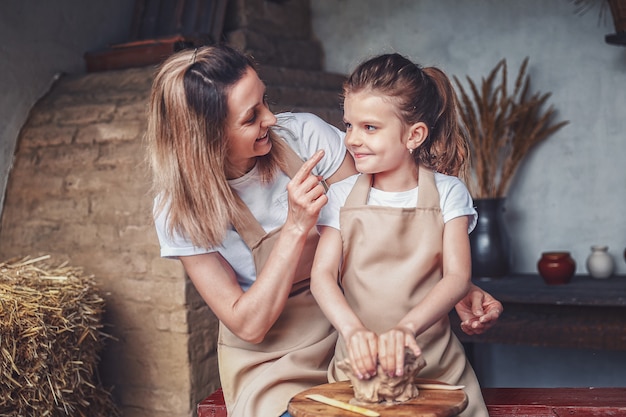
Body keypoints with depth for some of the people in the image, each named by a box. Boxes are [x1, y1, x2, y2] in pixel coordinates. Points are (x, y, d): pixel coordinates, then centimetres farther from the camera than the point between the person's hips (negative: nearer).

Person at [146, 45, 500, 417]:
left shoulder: (304, 135, -11)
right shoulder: (180, 210, -13)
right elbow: (248, 326, -15)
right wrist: (296, 227, -25)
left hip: (349, 337, 2)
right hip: (270, 365, -2)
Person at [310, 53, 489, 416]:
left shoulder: (447, 193, 1)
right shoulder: (341, 197, 5)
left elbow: (458, 277, -9)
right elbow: (322, 274, -6)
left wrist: (407, 326, -26)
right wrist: (353, 329, -25)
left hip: (435, 364, 0)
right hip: (358, 365, 1)